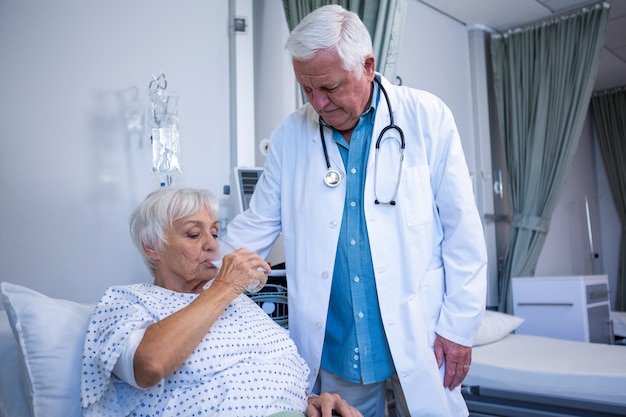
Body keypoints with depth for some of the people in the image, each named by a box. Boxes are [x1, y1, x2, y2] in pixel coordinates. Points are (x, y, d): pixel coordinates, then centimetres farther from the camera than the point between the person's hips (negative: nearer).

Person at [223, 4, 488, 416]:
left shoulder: (426, 118, -7)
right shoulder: (290, 135, -1)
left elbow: (462, 229, -4)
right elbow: (255, 225, 6)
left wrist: (459, 326, -4)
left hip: (418, 336, -1)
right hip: (334, 347, 2)